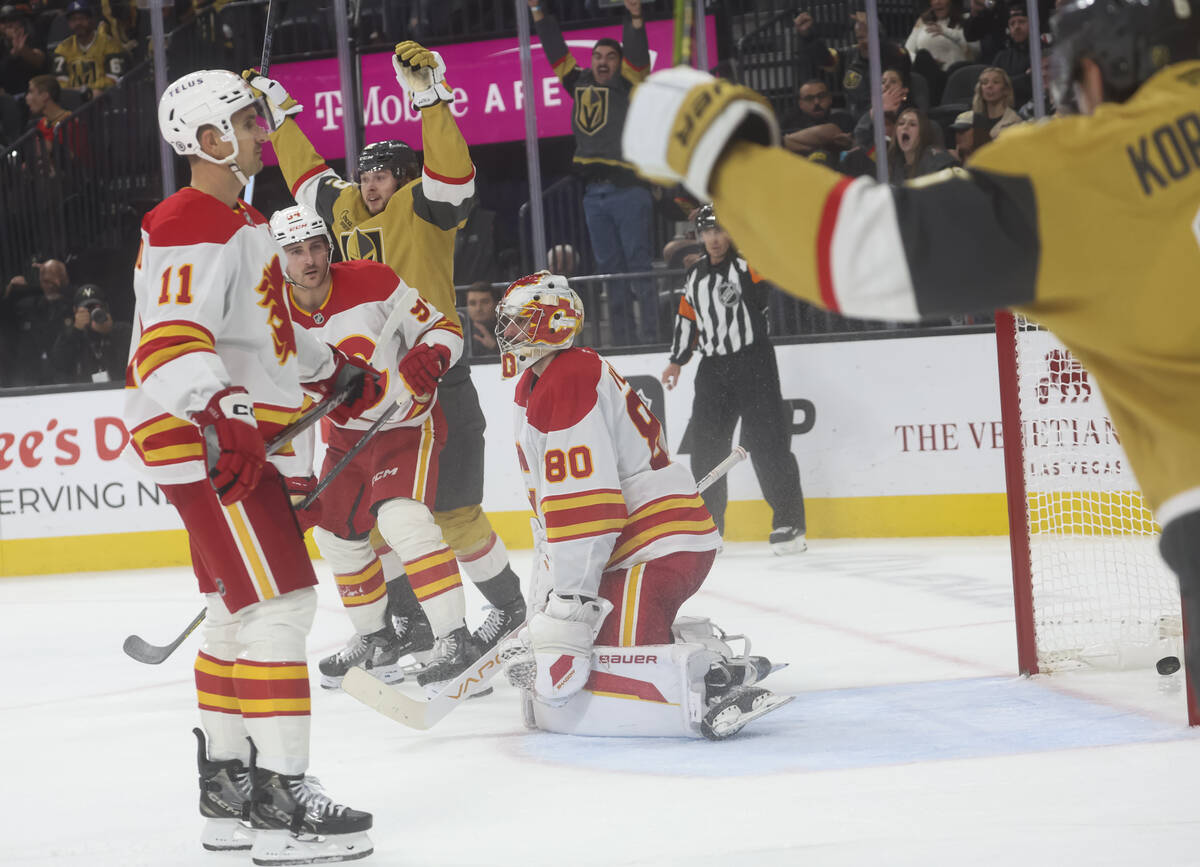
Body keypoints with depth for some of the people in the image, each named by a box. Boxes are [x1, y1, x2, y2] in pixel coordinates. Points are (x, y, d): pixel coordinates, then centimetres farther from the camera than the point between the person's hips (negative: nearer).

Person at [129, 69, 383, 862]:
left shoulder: (243, 221, 18)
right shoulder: (191, 226, -17)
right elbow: (170, 342, -30)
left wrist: (333, 371, 36)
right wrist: (223, 413, -43)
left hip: (242, 439, 11)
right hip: (206, 443, -11)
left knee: (240, 610, 16)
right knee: (280, 603, -15)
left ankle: (227, 789, 25)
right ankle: (280, 800, -16)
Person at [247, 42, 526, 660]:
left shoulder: (421, 209, -5)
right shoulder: (348, 210, 15)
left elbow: (450, 173, -24)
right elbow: (308, 175, 30)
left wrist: (430, 97, -32)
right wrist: (279, 111, 34)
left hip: (435, 379, -8)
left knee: (452, 510, -6)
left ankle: (509, 606, 11)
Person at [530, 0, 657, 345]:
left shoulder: (628, 85, 3)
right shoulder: (580, 84, 16)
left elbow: (636, 55, -14)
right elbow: (556, 51, 22)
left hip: (628, 190, -6)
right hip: (594, 194, 6)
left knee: (639, 264, -8)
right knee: (610, 269, 7)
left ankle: (650, 338, -10)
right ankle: (623, 342, 10)